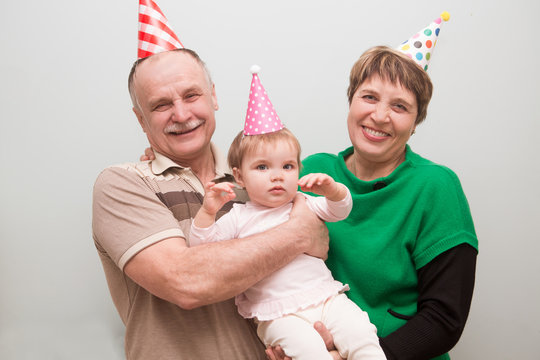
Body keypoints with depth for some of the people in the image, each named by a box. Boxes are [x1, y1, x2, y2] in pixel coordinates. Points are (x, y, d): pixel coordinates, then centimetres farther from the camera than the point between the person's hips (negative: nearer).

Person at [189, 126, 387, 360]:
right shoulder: (238, 218, 5)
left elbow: (340, 211, 6)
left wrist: (331, 189, -15)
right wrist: (207, 212, -16)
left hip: (326, 297, 3)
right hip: (279, 314, -3)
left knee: (360, 334, -18)